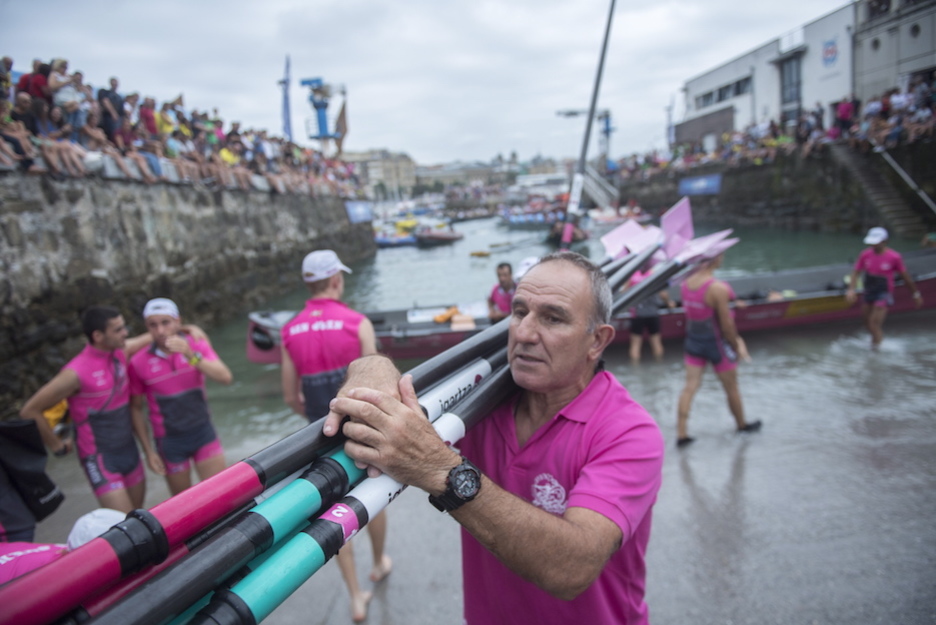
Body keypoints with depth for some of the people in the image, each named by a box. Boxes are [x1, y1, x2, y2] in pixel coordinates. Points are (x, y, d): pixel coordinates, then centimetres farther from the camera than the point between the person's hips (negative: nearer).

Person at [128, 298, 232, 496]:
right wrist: (148, 450, -2)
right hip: (169, 442, -1)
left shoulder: (198, 345, -7)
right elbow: (136, 408, 0)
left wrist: (191, 356, -33)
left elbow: (225, 377, -21)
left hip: (203, 431, 1)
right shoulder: (139, 362, -9)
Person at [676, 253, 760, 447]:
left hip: (693, 341, 5)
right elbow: (727, 325, -20)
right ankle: (742, 424, 38)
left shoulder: (686, 283, -4)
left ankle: (681, 434, 7)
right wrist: (736, 345, -2)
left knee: (690, 387, 7)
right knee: (732, 388, 17)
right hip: (716, 343, -5)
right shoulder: (718, 289, -26)